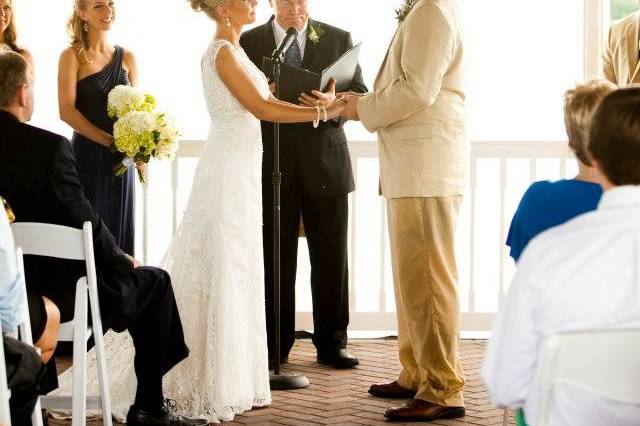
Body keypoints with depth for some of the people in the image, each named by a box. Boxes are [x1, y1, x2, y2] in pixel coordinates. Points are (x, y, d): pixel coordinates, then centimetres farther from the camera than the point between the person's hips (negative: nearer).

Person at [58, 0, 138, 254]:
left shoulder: (126, 58, 11)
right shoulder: (72, 56, -3)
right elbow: (66, 111, -10)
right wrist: (109, 140, -17)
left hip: (121, 157, 4)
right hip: (87, 155, -4)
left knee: (119, 223, 5)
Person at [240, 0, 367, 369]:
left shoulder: (339, 40, 7)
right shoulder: (249, 42, 6)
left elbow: (360, 97, 3)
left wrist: (333, 103, -19)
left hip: (325, 164, 1)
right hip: (271, 167, 0)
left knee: (331, 259, 3)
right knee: (275, 260, 2)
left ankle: (332, 343, 12)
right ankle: (276, 345, 11)